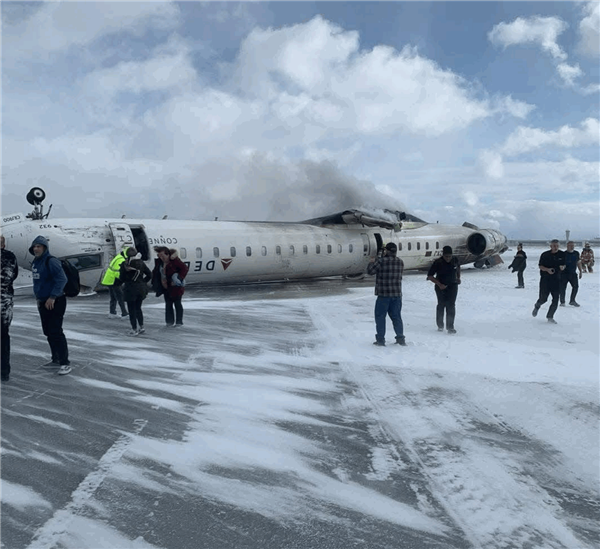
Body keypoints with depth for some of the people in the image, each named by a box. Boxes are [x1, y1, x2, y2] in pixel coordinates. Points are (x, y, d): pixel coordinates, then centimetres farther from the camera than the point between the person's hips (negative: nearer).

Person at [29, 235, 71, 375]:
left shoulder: (51, 261, -16)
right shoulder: (35, 262, 11)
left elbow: (62, 279, -24)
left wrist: (52, 297, -24)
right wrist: (38, 297, 19)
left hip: (55, 302, -9)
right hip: (43, 302, 9)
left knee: (56, 332, -11)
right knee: (48, 332, 15)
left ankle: (65, 363, -6)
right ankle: (56, 358, 28)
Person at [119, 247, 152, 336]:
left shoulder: (125, 264, -12)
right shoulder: (141, 263, -1)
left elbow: (122, 278, -8)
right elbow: (149, 275, 1)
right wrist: (143, 282, 8)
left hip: (130, 289, -4)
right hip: (141, 289, 4)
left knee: (132, 310, 5)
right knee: (138, 308, 19)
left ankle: (134, 329, 8)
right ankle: (141, 327, 22)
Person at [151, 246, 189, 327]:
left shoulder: (174, 260, -19)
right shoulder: (159, 262, 2)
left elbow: (184, 268, -19)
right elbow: (155, 272, 15)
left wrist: (179, 279, -23)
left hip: (175, 287, -7)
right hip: (166, 287, 7)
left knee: (177, 304, 3)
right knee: (168, 304, 12)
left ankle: (179, 321, 11)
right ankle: (170, 321, 21)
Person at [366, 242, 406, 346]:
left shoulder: (381, 261, -13)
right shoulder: (400, 262, 5)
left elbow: (370, 271, -9)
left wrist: (371, 262, 11)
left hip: (383, 294, -5)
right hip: (397, 294, 5)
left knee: (380, 317, 5)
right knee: (396, 316, 14)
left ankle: (380, 339, 6)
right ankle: (400, 338, 16)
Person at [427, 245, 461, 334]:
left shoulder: (455, 260, -3)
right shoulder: (437, 263, -15)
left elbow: (458, 267, 22)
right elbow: (430, 276, -13)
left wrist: (458, 277, 13)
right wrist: (439, 284, -19)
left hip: (452, 286, 2)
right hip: (441, 287, -2)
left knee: (451, 306, -7)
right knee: (441, 305, 4)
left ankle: (450, 327, -5)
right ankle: (440, 325, 22)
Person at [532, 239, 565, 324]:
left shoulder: (562, 254, 3)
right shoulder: (545, 255, -5)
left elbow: (564, 265, 13)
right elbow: (540, 266, -2)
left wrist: (562, 267, -11)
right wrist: (547, 269, -21)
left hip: (556, 279, 3)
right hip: (545, 279, -3)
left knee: (555, 300, -2)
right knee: (543, 298, -1)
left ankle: (550, 317, 12)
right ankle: (537, 306, 35)